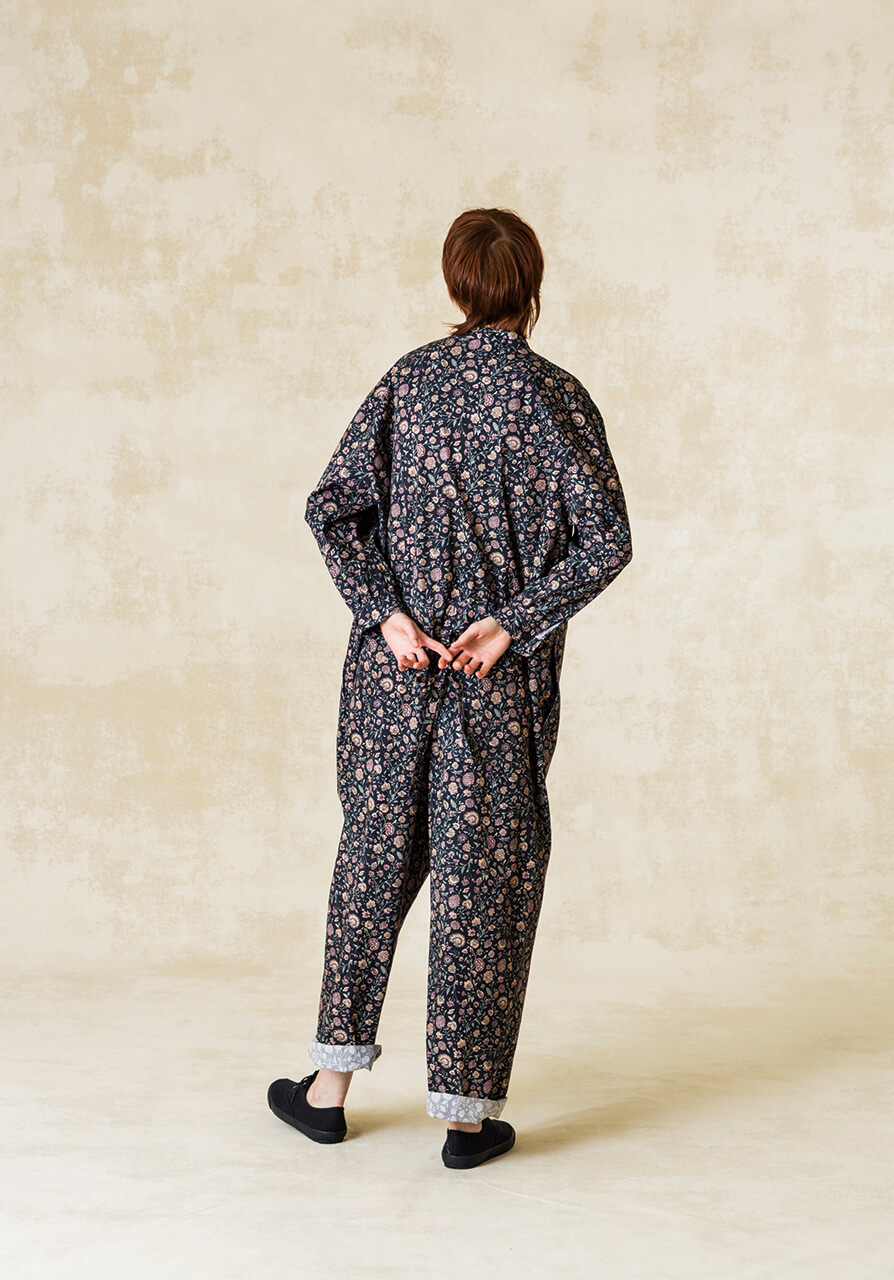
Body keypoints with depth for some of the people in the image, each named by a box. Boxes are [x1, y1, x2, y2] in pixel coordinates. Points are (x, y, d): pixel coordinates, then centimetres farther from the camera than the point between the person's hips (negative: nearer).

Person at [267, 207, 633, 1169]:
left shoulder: (408, 379, 2)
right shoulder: (555, 395, -4)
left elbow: (331, 506, -5)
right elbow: (607, 541, -12)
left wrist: (384, 612, -7)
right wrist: (514, 623, -9)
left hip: (395, 666, 2)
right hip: (501, 683, -2)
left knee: (375, 853, 15)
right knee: (486, 874, 5)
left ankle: (332, 1084, 22)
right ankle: (469, 1112, 12)